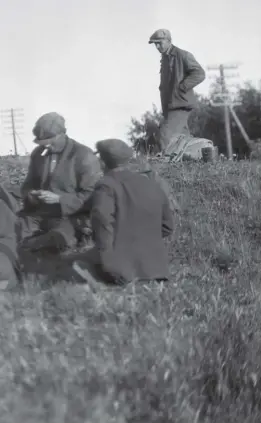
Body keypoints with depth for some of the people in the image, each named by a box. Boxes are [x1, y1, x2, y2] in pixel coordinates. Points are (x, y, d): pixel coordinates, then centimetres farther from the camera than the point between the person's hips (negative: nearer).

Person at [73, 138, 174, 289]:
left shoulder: (107, 185, -8)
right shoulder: (152, 184, 13)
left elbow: (102, 218, -28)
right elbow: (167, 225, 18)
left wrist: (108, 263, -25)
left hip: (123, 264, -7)